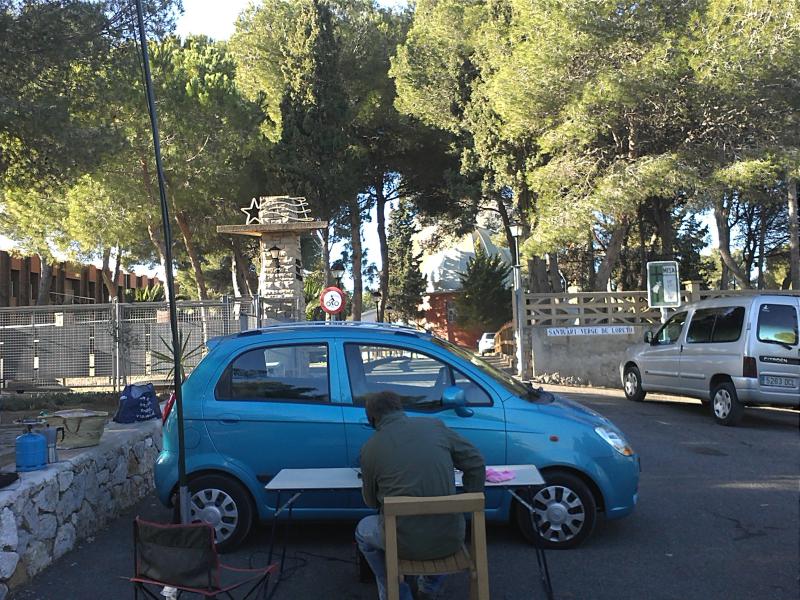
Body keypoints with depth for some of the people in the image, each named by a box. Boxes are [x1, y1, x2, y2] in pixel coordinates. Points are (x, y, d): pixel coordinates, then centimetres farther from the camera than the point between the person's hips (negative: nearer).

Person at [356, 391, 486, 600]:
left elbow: (371, 502, 10)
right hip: (450, 540, 2)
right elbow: (476, 463, 5)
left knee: (363, 531, 30)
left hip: (407, 544, -2)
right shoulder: (435, 426, 0)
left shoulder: (370, 449, -3)